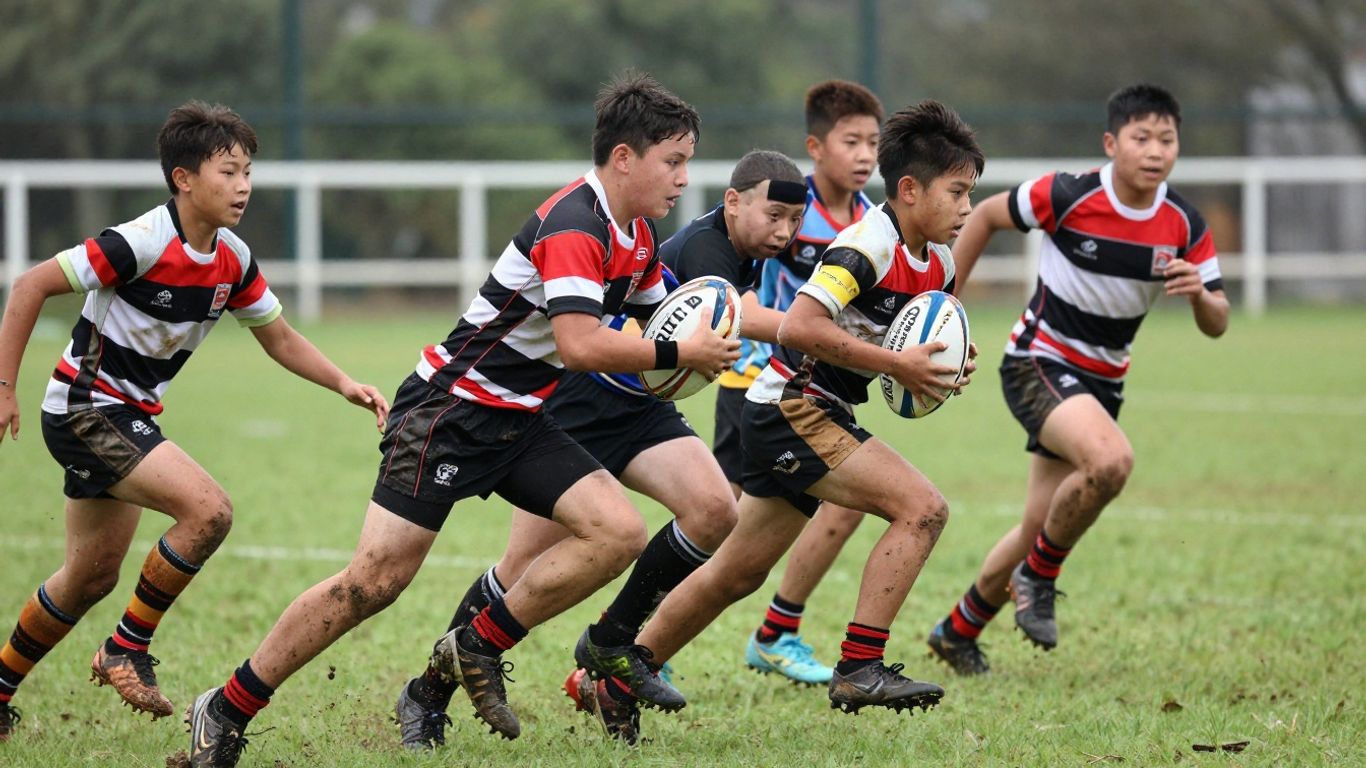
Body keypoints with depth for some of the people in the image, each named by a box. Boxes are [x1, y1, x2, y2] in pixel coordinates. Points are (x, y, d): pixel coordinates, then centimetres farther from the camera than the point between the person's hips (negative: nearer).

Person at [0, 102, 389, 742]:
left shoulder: (233, 260, 1)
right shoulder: (143, 243, -23)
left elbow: (279, 338, 14)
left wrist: (344, 385, 0)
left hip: (128, 418, 9)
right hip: (85, 408, -9)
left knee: (92, 576, 16)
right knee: (208, 509, -23)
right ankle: (127, 649, -9)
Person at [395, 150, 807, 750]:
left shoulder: (751, 257, 3)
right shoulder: (704, 246, -25)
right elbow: (745, 319, -44)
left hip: (643, 409, 8)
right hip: (577, 404, -8)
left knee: (714, 510, -18)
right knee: (527, 565, -7)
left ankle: (612, 643, -2)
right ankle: (428, 695, 10)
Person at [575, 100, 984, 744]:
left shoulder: (937, 264, 8)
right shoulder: (870, 245, -20)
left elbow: (912, 332, 23)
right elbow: (798, 327, -29)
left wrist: (935, 366, 0)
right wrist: (894, 364, -27)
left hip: (819, 417, 10)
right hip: (790, 407, -10)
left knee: (736, 574, 17)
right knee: (921, 508, -20)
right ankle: (860, 667, -19)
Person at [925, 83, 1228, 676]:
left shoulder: (1184, 226, -7)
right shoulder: (1067, 197, -18)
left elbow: (1216, 325, -2)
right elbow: (985, 216, -1)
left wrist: (1199, 294, -25)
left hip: (1100, 382, 6)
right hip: (1037, 365, -5)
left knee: (1039, 530, 10)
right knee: (1111, 460, -33)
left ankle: (958, 633, 32)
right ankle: (1039, 575, -10)